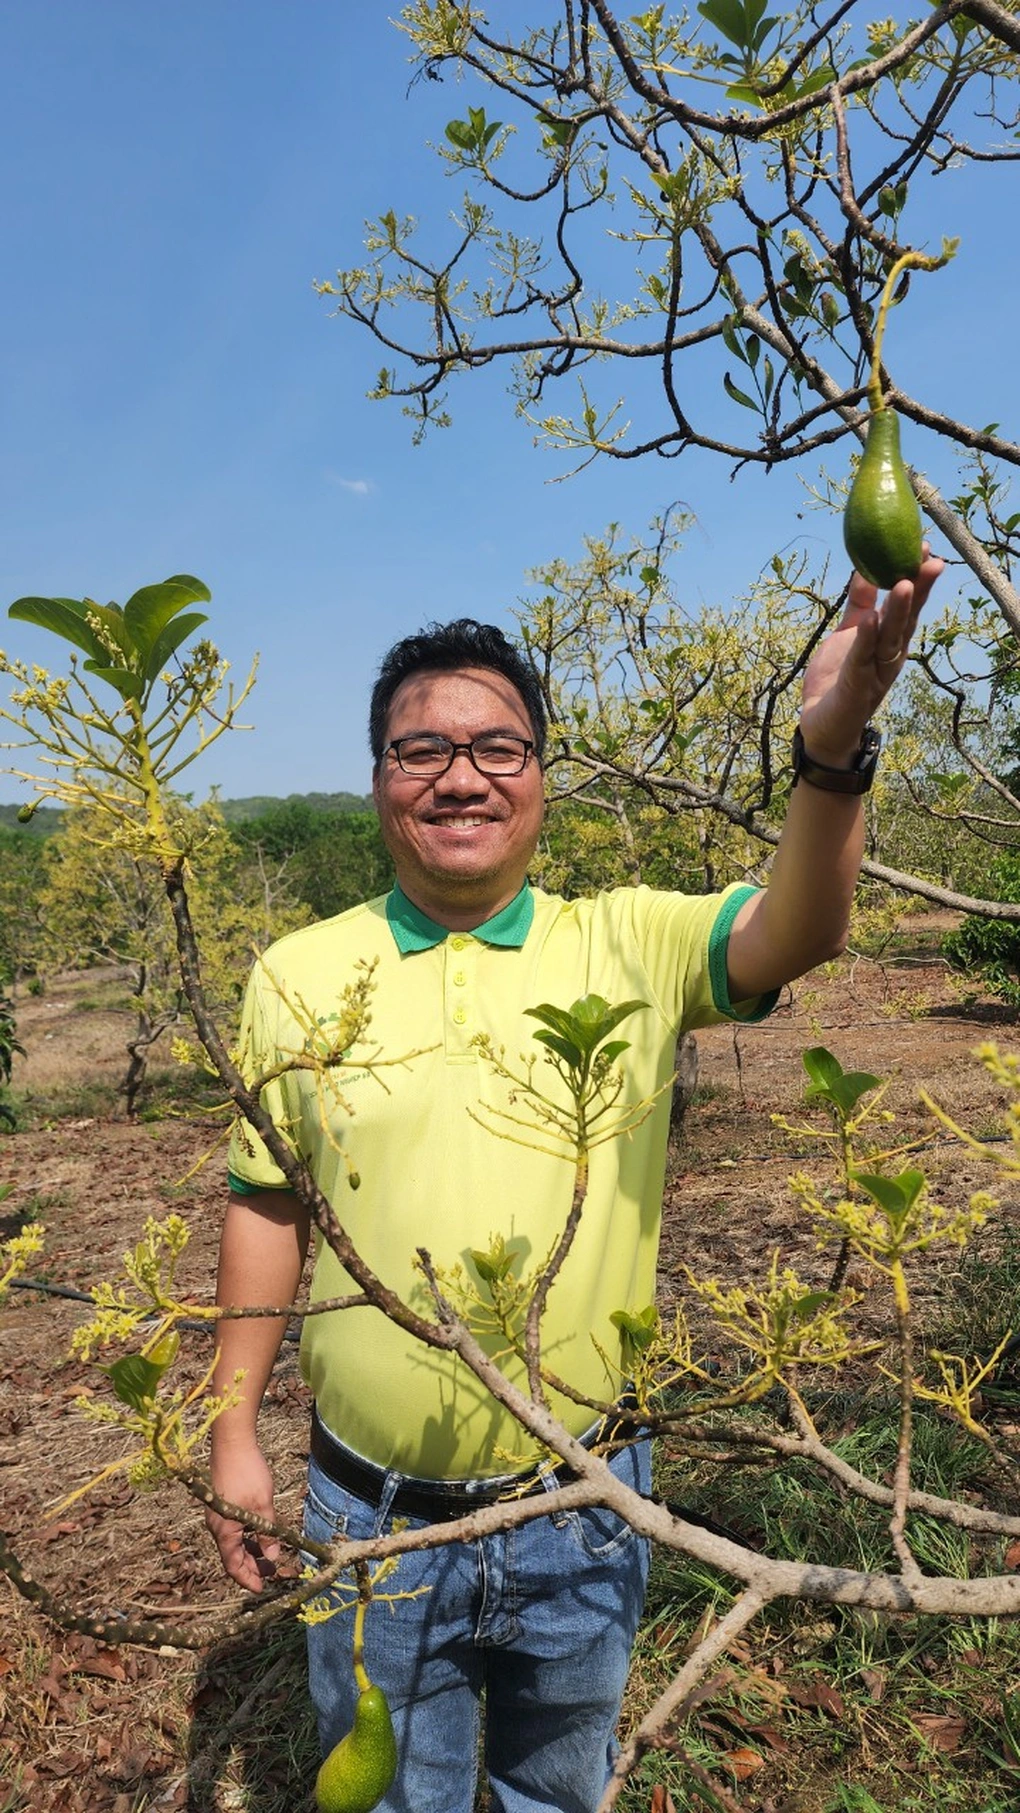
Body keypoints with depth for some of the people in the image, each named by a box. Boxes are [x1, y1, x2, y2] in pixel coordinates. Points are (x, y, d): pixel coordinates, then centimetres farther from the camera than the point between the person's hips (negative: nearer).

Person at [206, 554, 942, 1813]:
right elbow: (266, 1207, 0)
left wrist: (831, 746, -44)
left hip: (581, 1514, 0)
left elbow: (795, 931, -26)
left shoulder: (627, 944, -10)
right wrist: (234, 1431, 1)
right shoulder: (296, 975, -7)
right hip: (373, 1517, 1)